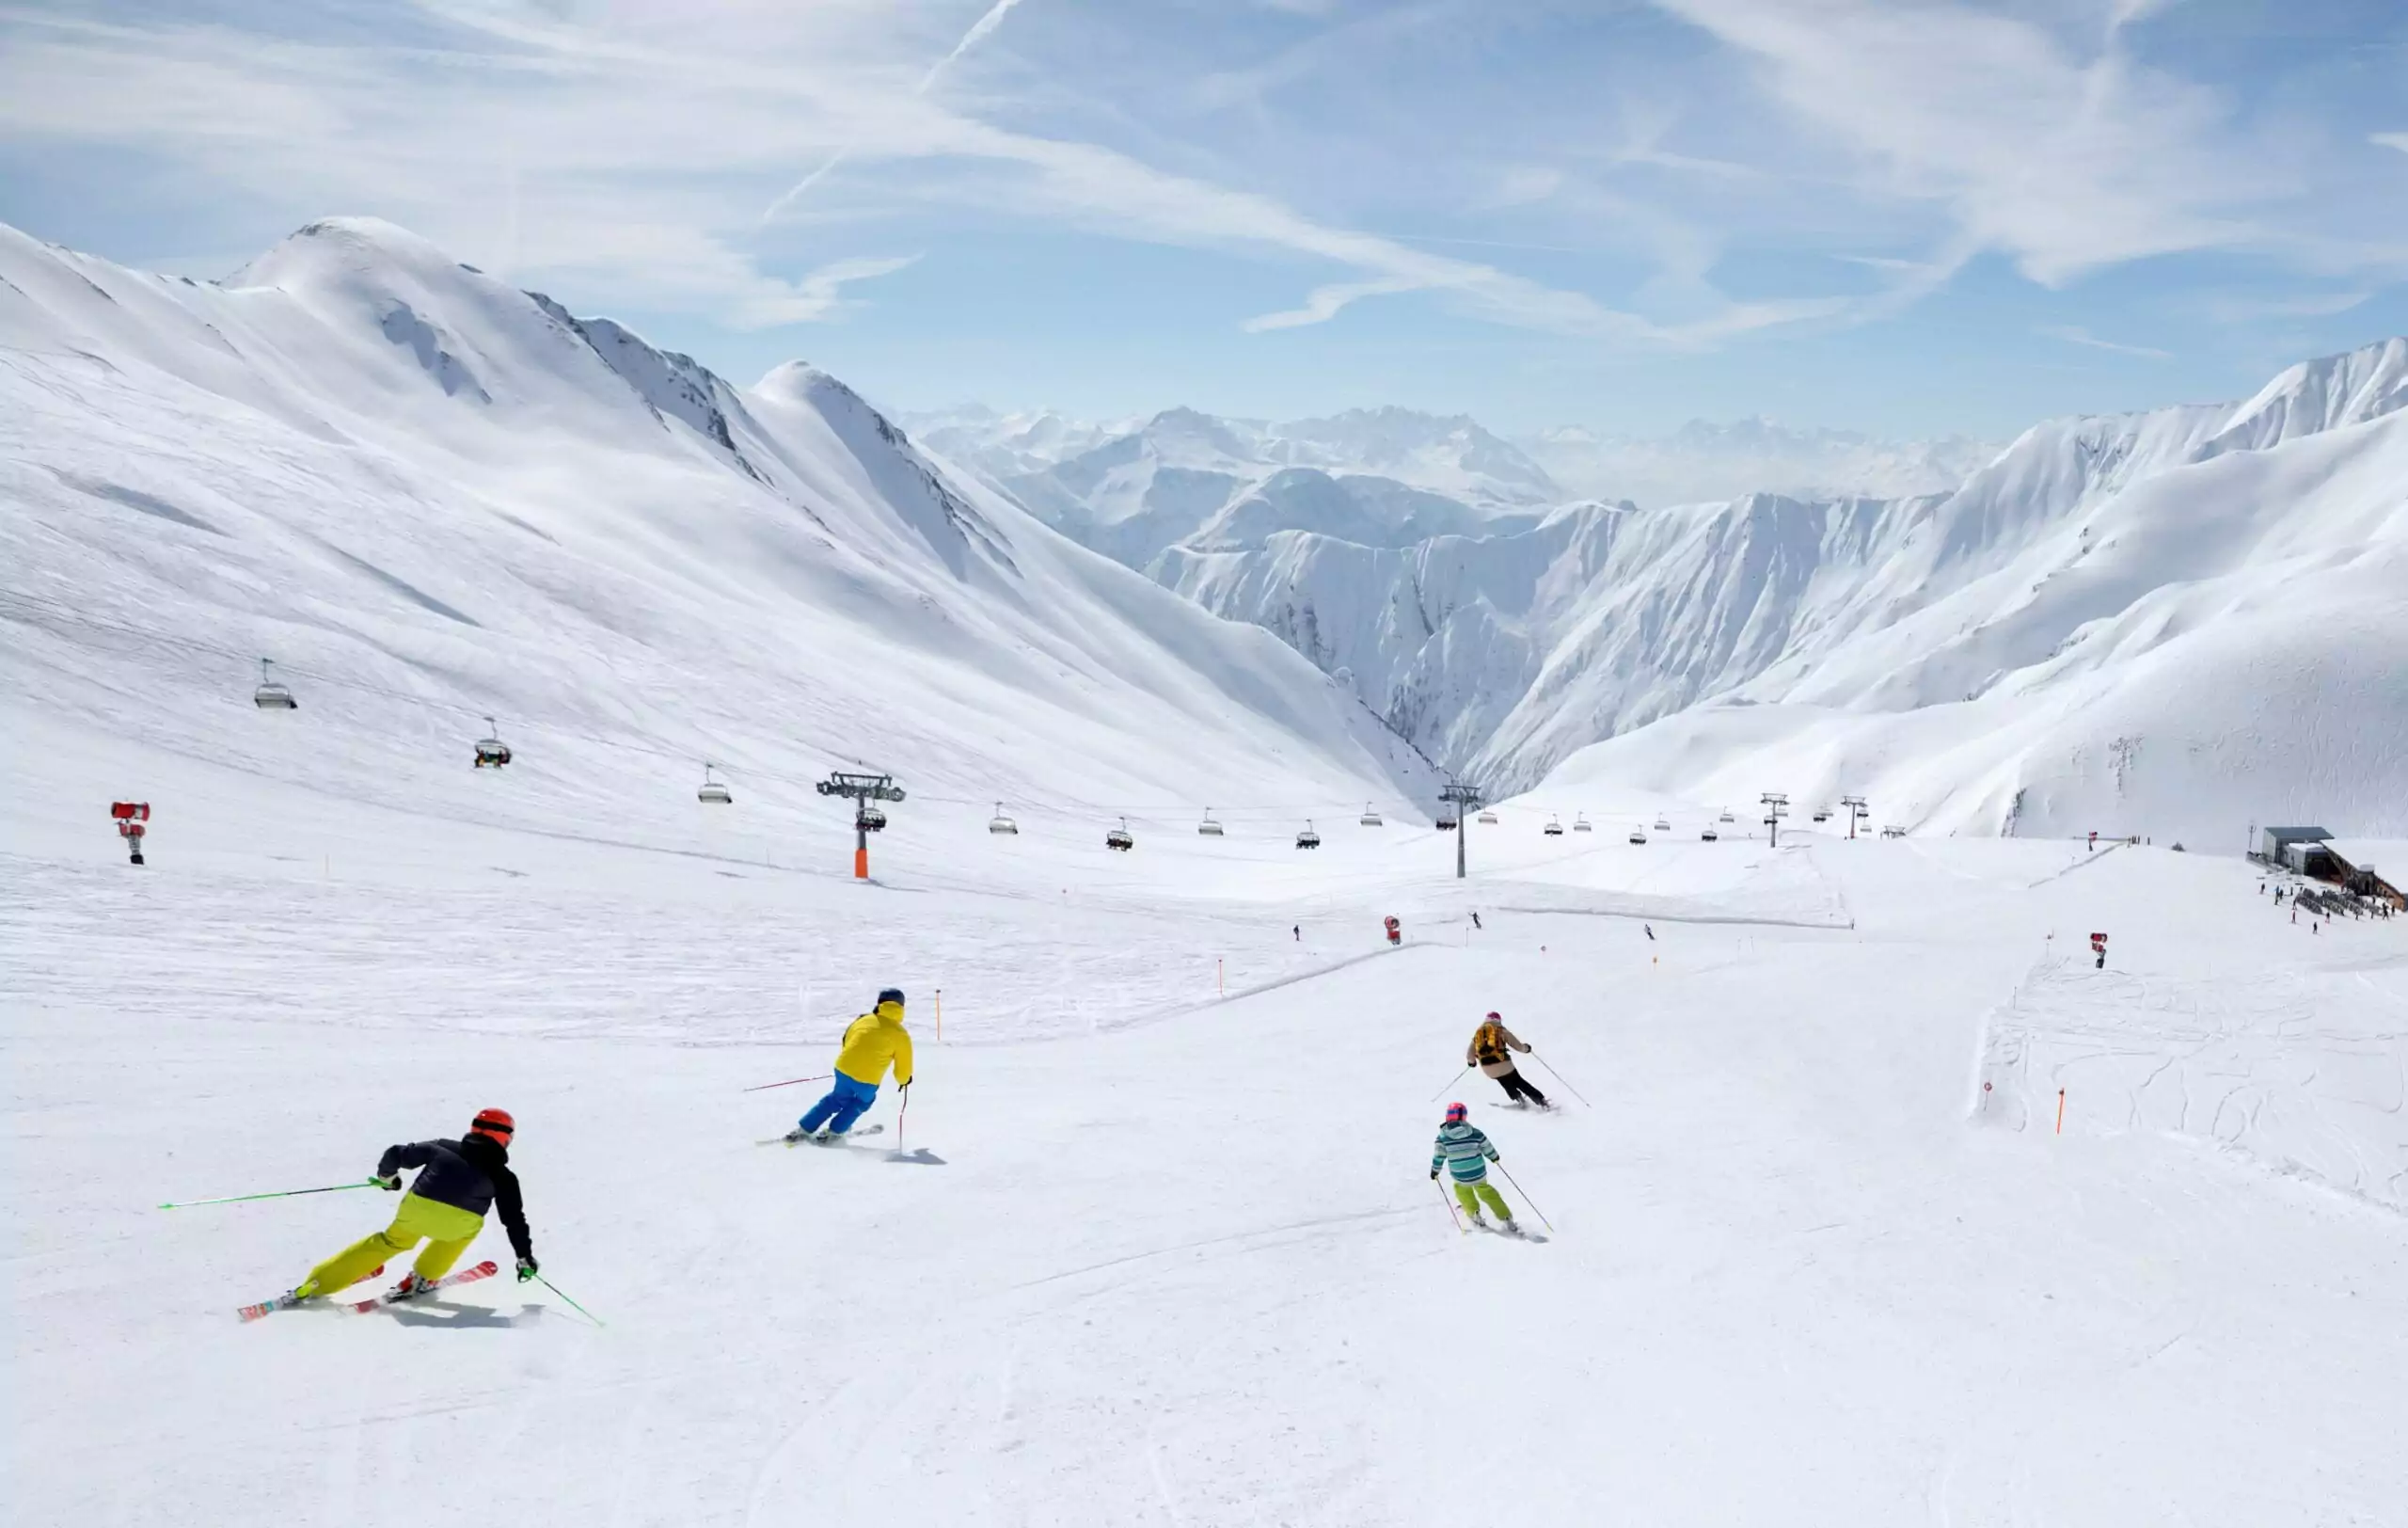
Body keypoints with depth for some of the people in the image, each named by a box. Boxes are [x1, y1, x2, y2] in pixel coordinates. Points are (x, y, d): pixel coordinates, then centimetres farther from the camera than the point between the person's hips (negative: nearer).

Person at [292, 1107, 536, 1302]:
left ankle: (313, 1285, 27)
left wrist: (386, 1176, 45)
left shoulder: (442, 1148, 23)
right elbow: (514, 1218, 17)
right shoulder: (503, 1176, 17)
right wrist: (525, 1257, 25)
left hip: (416, 1209, 2)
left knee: (390, 1242, 27)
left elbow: (397, 1153, 25)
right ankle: (421, 1278, 27)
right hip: (458, 1224, -2)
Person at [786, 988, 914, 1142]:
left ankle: (803, 1129, 26)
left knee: (839, 1098, 30)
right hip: (867, 1081, -3)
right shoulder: (900, 1034, 3)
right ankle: (833, 1131, 25)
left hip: (844, 1069, 3)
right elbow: (903, 1065, 8)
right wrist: (904, 1080, 31)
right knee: (863, 1101, 29)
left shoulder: (863, 1020, 12)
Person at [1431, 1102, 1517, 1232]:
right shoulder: (1475, 1133, -7)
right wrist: (1494, 1157, 25)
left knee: (1461, 1188, 33)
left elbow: (1439, 1155, -4)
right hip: (1479, 1174, 1)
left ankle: (1475, 1215, 35)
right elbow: (1487, 1148, 3)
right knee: (1486, 1191, 27)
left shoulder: (1443, 1137, -9)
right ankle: (1506, 1219, 25)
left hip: (1460, 1178, -1)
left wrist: (1435, 1170, 14)